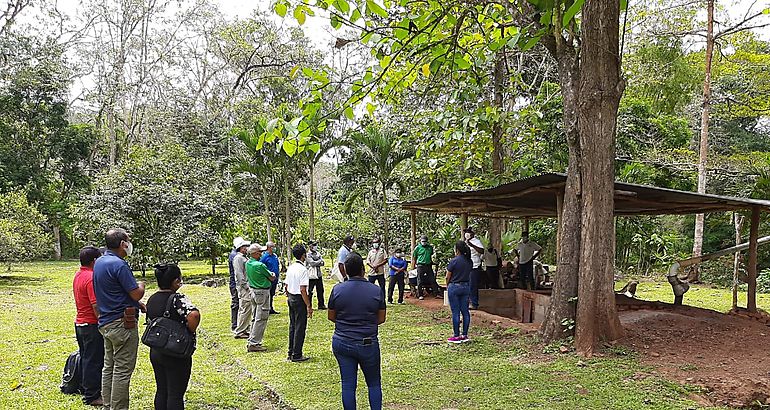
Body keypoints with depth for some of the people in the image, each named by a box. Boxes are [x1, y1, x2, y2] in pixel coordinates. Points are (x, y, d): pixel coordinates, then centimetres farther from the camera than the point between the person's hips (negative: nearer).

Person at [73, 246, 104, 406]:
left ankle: (86, 389, 30)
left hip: (80, 323, 10)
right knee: (94, 361, 0)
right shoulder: (91, 277, -21)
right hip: (92, 325, -10)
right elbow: (96, 305, -23)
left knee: (85, 358, 19)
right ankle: (92, 396, 7)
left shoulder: (78, 275, 9)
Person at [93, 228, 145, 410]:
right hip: (122, 323, -10)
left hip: (106, 323, 10)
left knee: (109, 367, 16)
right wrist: (141, 285, 5)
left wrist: (138, 304, 14)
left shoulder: (99, 262, 11)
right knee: (122, 370, -2)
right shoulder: (119, 264, -19)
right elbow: (136, 294, -17)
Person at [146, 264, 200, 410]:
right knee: (175, 395, 3)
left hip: (155, 352, 8)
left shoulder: (151, 299, 5)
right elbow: (194, 315, -37)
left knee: (161, 391, 18)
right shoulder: (177, 299, -21)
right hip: (176, 355, -7)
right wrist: (190, 332, -21)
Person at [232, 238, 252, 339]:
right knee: (244, 309, -9)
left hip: (248, 286, 10)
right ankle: (239, 332, -5)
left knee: (249, 309, 13)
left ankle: (246, 329, 21)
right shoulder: (238, 258, -11)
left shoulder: (245, 258, 19)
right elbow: (239, 275, -17)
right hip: (244, 288, -10)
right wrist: (246, 286, -19)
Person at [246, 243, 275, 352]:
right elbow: (272, 278, -9)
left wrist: (268, 274, 10)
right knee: (261, 319, -3)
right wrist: (273, 275, 14)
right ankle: (254, 344, -3)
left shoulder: (247, 264, 4)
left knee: (256, 318, 17)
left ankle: (251, 341, 21)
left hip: (253, 290, 9)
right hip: (262, 292, -9)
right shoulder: (260, 265, -21)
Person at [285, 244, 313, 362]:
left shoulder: (290, 268, 7)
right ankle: (296, 355, 5)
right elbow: (303, 289, -21)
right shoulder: (303, 269, -18)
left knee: (292, 326, 16)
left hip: (291, 298, 9)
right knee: (300, 327, 0)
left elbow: (287, 286, 13)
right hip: (299, 299, -9)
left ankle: (290, 353, 24)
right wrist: (309, 306, -18)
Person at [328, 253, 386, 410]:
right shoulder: (376, 290, -8)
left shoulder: (337, 289, -6)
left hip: (342, 343, 1)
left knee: (348, 384, 9)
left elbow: (331, 316, 3)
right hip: (368, 344, -1)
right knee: (374, 383, 16)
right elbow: (381, 318, -1)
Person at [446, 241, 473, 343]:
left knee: (455, 312, -1)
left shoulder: (454, 261, -14)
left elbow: (448, 277, -7)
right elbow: (468, 274, 9)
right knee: (465, 311, 9)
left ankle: (456, 336, 3)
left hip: (454, 287, -6)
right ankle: (465, 335, 13)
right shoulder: (469, 261, 3)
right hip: (466, 287, 6)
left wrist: (447, 286, 9)